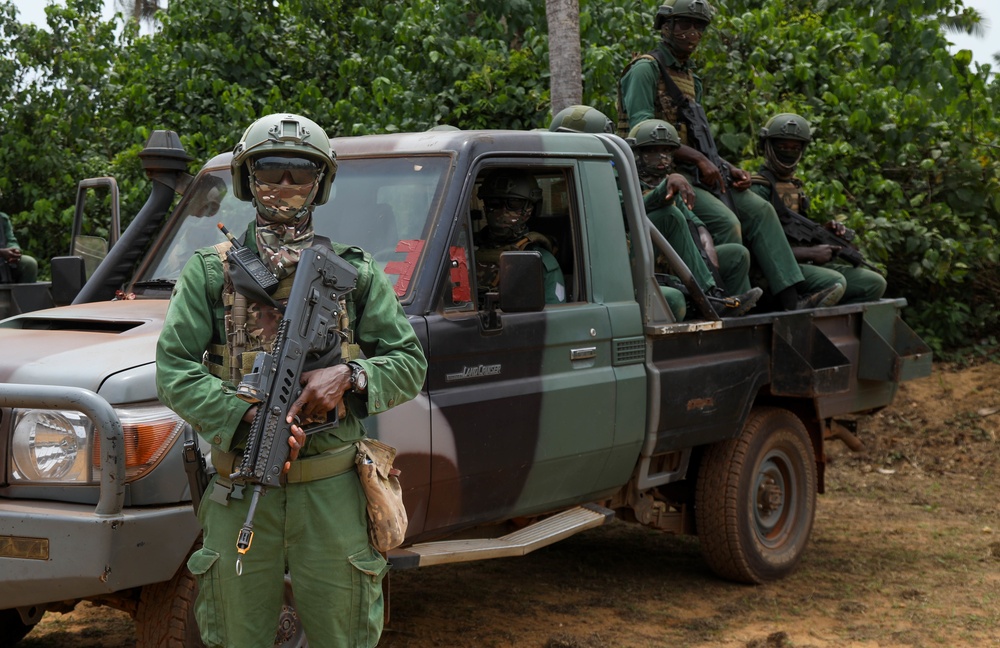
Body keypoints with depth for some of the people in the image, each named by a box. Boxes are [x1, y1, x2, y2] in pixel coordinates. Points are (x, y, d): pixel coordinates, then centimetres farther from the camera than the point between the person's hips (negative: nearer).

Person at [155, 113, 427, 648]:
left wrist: (348, 376, -14)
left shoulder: (355, 272, 7)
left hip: (331, 489, 0)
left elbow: (409, 364, 6)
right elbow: (173, 368, -3)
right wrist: (249, 417, -17)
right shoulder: (210, 272, 4)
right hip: (239, 491, 0)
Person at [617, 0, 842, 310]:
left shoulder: (691, 79, 22)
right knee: (725, 221, -27)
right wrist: (699, 159, -20)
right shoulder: (645, 70, -6)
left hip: (695, 172, 9)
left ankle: (793, 299, -12)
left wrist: (729, 169, 5)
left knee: (760, 209, -5)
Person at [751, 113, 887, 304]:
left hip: (804, 265, 9)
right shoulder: (759, 189, -7)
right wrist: (811, 253, -16)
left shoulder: (795, 186, 21)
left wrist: (825, 232, 4)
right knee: (834, 281, -34)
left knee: (875, 283, -4)